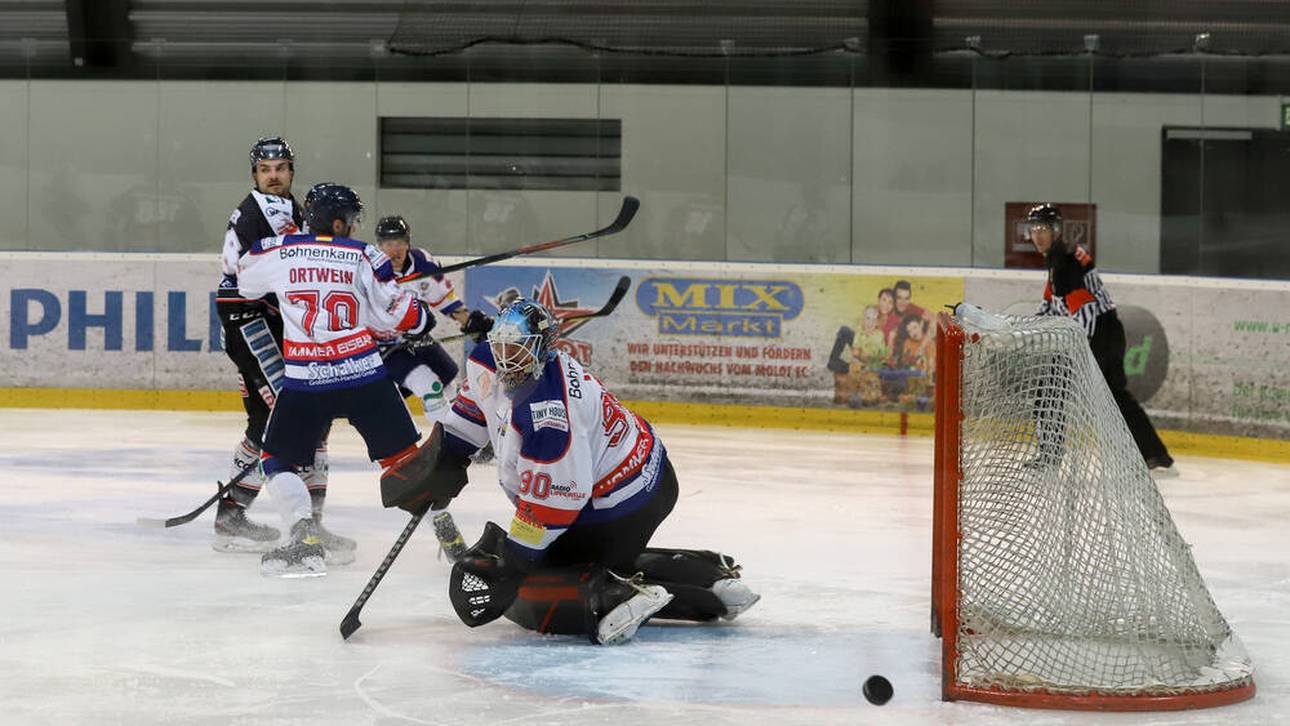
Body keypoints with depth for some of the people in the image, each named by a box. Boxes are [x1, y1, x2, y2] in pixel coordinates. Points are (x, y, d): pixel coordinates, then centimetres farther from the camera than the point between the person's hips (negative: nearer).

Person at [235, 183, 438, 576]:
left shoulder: (278, 251, 3)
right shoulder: (363, 257, 1)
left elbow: (244, 279, 24)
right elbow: (395, 312, 3)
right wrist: (422, 319, 25)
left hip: (305, 380, 0)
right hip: (364, 375, 1)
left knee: (278, 459, 12)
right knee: (403, 455, 14)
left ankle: (305, 533, -8)